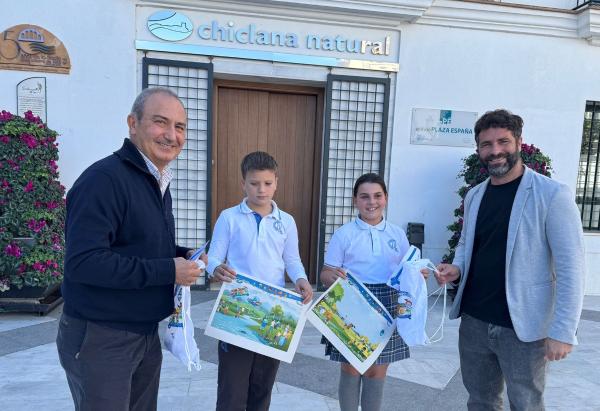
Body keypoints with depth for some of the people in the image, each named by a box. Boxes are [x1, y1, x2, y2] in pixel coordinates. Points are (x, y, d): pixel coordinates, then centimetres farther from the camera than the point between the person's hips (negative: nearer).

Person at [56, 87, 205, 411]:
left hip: (147, 334, 9)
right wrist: (167, 270, -26)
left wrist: (182, 256, 0)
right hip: (99, 339, -9)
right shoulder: (104, 179, -22)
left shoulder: (158, 183, 10)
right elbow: (81, 262, -30)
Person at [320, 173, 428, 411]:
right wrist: (332, 276, -26)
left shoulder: (397, 234, 6)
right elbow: (325, 274, -3)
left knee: (378, 371, 13)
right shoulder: (344, 234, -3)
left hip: (386, 308, 3)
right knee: (350, 369, 10)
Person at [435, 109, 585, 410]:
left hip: (523, 328, -5)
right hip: (473, 321, 5)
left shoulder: (552, 195, -13)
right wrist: (456, 268, -3)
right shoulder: (474, 195, 6)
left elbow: (570, 268, -14)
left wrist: (563, 331, -17)